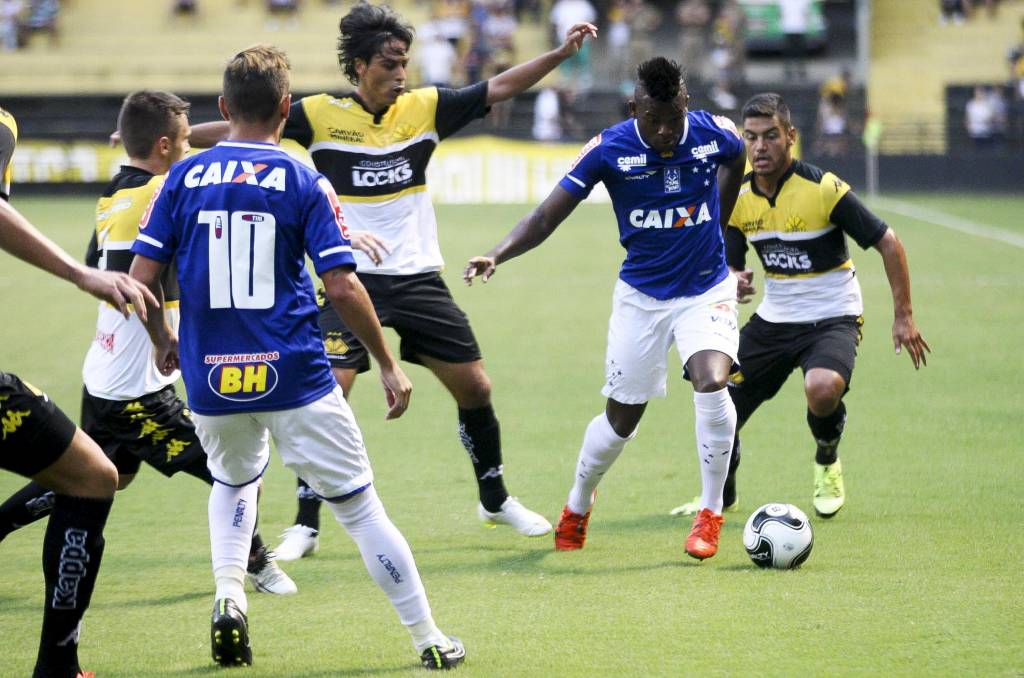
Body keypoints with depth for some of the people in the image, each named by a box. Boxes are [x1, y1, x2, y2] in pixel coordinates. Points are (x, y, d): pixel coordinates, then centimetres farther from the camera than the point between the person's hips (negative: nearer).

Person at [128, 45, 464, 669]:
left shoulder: (184, 178, 2)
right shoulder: (303, 183, -5)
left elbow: (142, 276, 0)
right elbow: (343, 287, -9)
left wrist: (161, 337, 19)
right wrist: (389, 365, 1)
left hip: (211, 379, 3)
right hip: (294, 379, -3)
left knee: (235, 481, 30)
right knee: (360, 506, 6)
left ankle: (229, 595, 8)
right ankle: (429, 640, 7)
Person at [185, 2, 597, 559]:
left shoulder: (425, 108, 1)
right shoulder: (320, 115, -6)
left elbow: (499, 88, 2)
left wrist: (561, 52, -7)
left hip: (419, 278, 3)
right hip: (352, 279, -3)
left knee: (474, 388, 7)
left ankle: (496, 500, 29)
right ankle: (305, 526, 0)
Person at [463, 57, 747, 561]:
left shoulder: (717, 136, -14)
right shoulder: (609, 150, -18)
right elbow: (546, 218, -18)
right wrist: (497, 254, -35)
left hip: (706, 289, 0)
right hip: (641, 295, 0)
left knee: (712, 383, -26)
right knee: (621, 418, 6)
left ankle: (710, 514, -8)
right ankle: (576, 508, 36)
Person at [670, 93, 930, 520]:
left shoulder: (824, 189, -18)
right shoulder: (738, 199, -1)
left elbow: (887, 243, -12)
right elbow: (730, 265, 11)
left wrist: (903, 316, -14)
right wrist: (734, 281, -16)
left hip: (832, 318, -5)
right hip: (773, 319, 5)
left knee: (823, 389, -35)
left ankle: (827, 464, -1)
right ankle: (722, 495, 31)